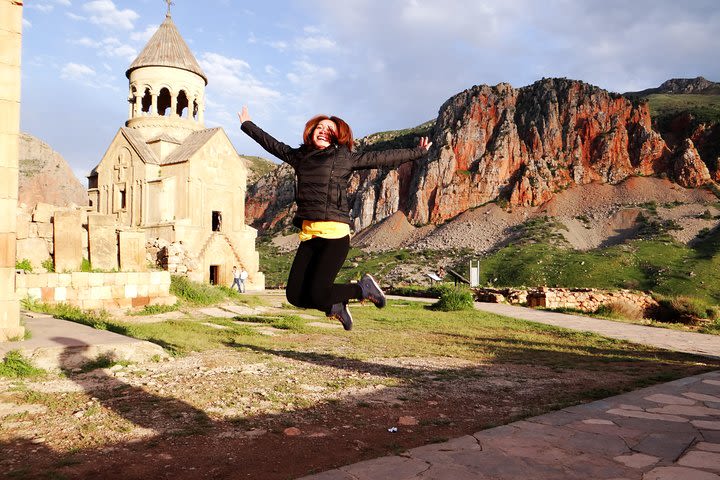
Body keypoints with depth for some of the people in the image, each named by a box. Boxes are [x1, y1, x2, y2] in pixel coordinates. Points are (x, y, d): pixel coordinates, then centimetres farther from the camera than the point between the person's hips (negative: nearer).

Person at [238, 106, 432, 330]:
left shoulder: (344, 158, 5)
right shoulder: (299, 155, 18)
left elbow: (382, 158, 9)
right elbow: (273, 144, 33)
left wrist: (417, 152, 12)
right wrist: (247, 125, 44)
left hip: (335, 235, -5)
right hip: (309, 235, 5)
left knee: (318, 294, -15)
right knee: (294, 295, -1)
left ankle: (364, 288, 13)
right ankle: (334, 306, 28)